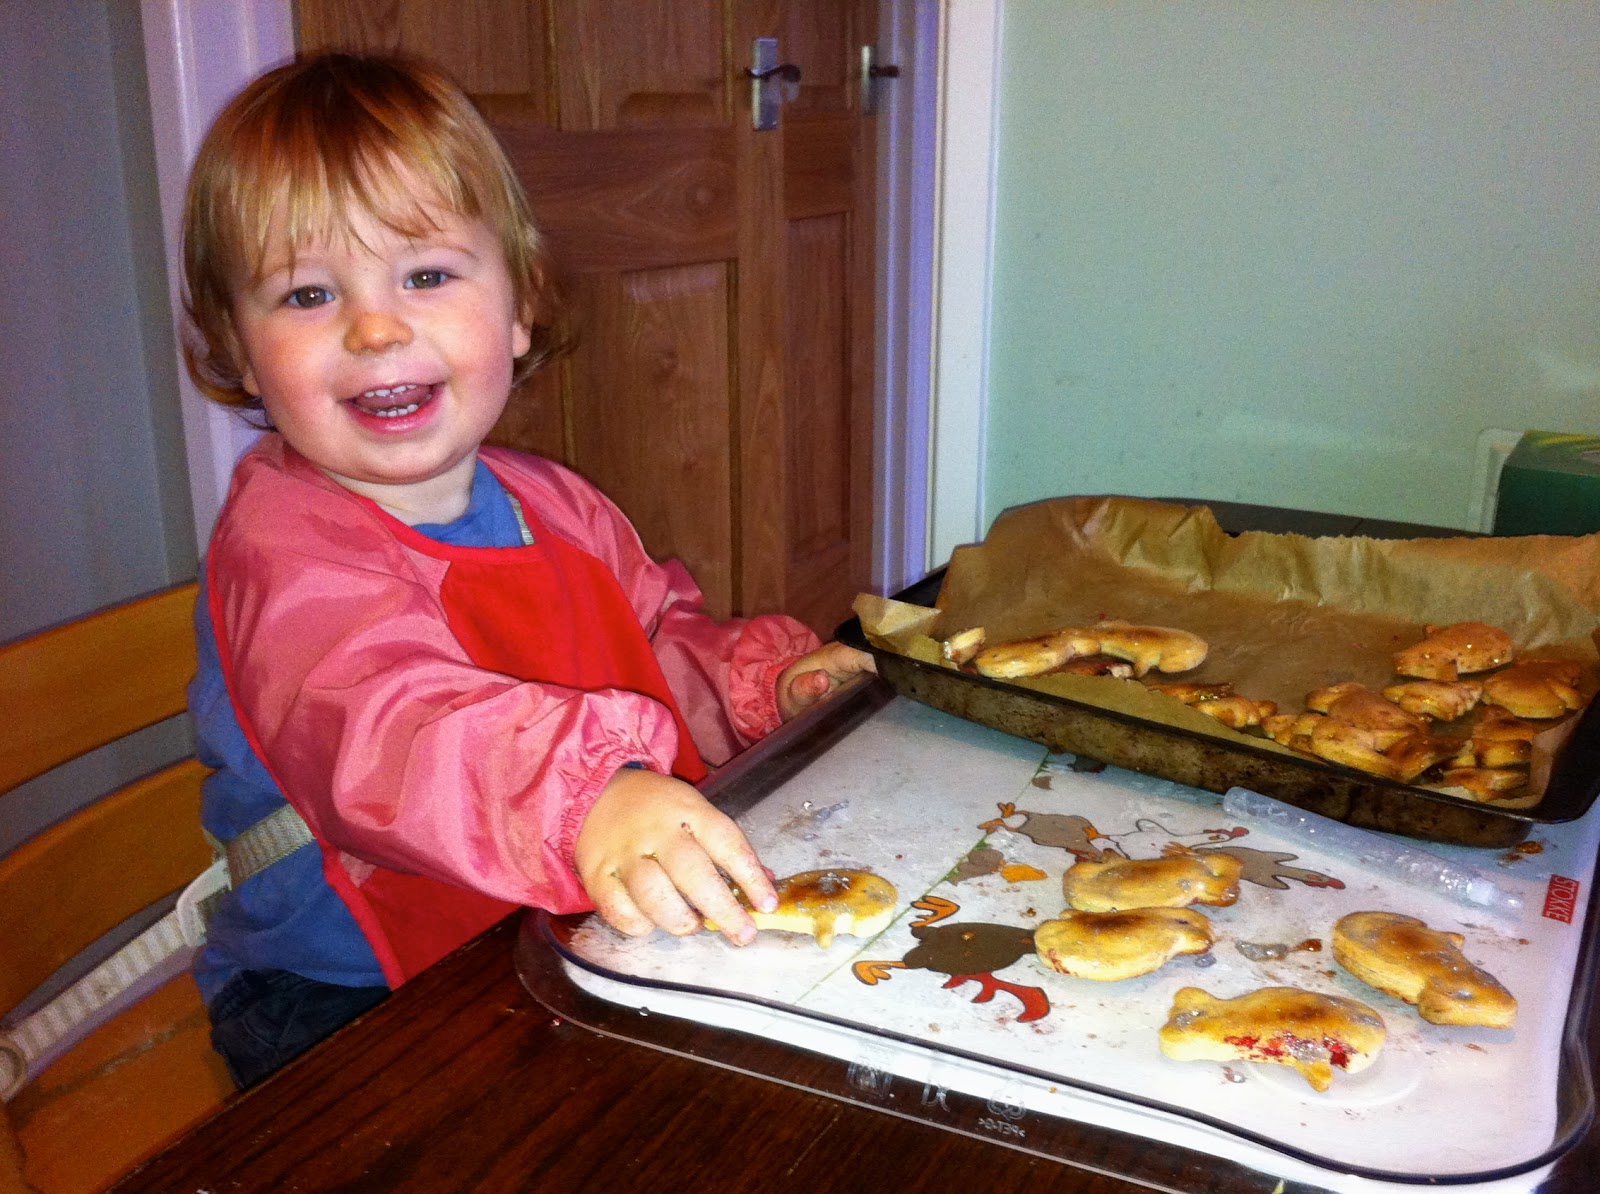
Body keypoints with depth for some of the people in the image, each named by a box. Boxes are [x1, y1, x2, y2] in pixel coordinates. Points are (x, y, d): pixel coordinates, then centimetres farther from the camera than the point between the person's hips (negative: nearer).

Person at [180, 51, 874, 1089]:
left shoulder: (553, 506, 7)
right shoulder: (286, 545, -18)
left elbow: (663, 648, 22)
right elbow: (385, 729, -38)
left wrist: (763, 682, 1)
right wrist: (589, 800, -56)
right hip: (348, 1005, -6)